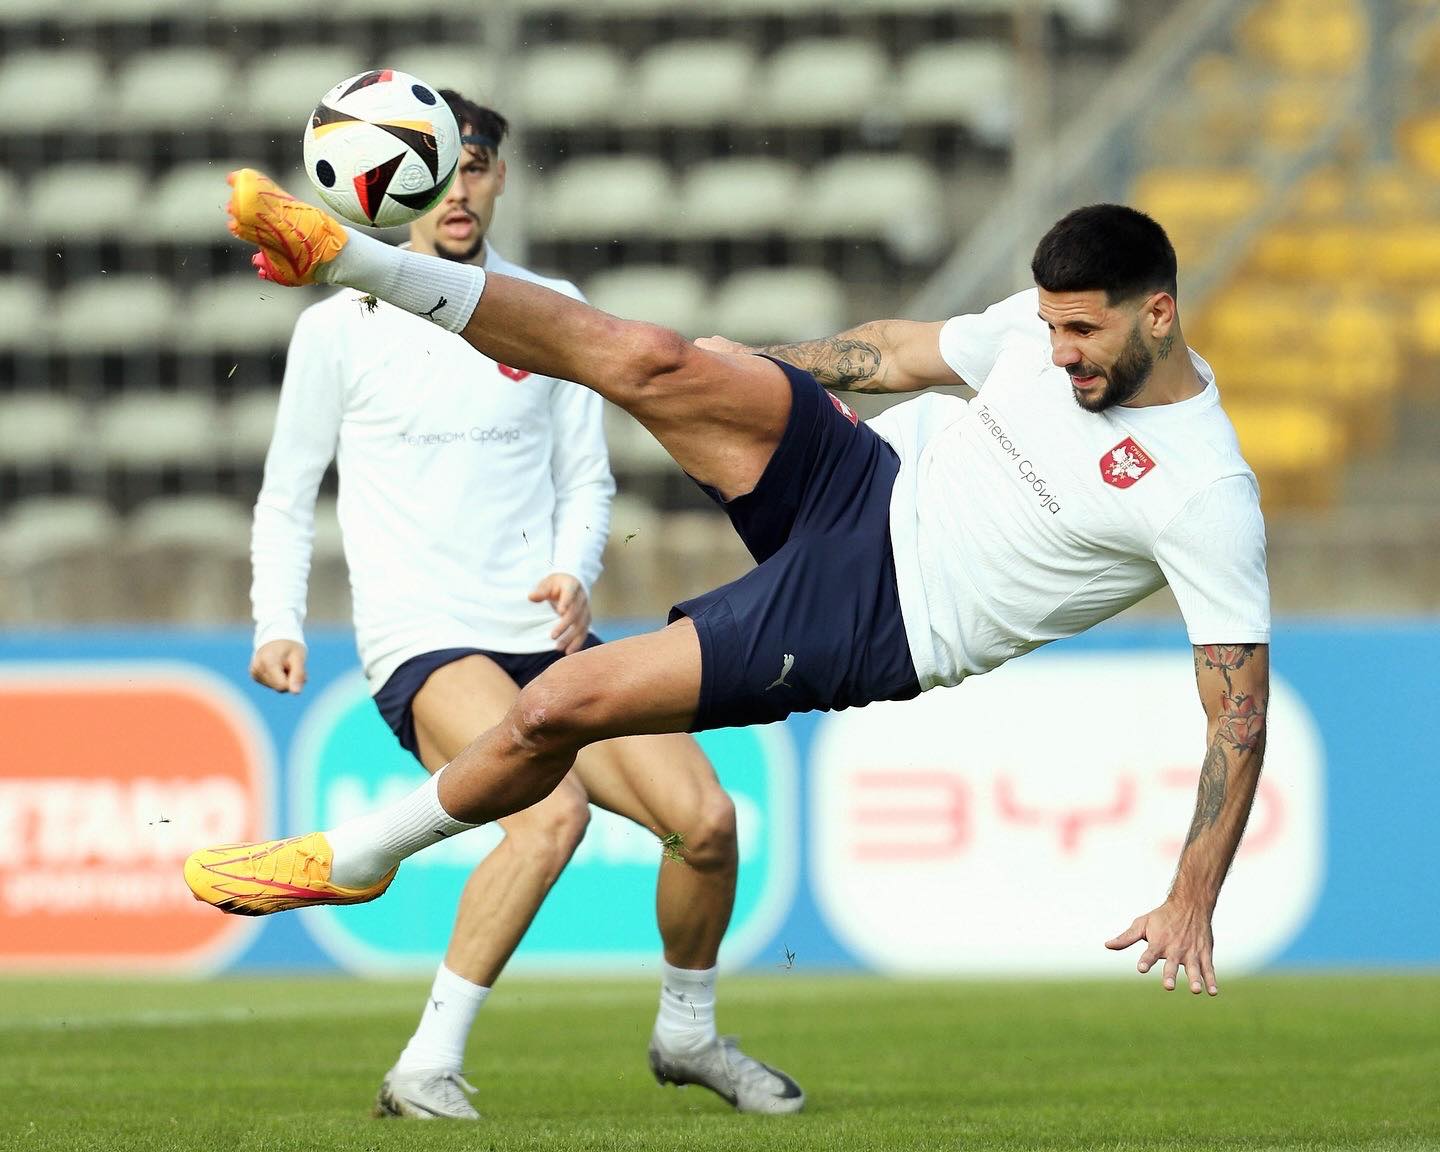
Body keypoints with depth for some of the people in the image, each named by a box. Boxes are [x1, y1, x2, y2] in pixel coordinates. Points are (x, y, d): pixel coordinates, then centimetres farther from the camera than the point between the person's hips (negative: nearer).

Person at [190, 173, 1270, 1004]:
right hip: (868, 482, 5)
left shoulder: (1209, 496, -22)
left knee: (562, 703, -13)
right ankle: (353, 260, -7)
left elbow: (1243, 707, -20)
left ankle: (354, 859, 11)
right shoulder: (1052, 320, -3)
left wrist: (1192, 903, -24)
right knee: (649, 360, -20)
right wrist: (738, 377, 21)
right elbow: (906, 352, 15)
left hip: (869, 626, -5)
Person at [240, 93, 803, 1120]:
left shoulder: (551, 312, 12)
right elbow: (286, 497, 11)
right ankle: (427, 1067, -25)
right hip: (423, 646, -4)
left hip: (547, 639, 4)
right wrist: (280, 626, -3)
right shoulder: (340, 326, 3)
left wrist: (574, 574, -5)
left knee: (706, 816, -11)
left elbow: (586, 478, 16)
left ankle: (687, 1034, 17)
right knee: (553, 809, -32)